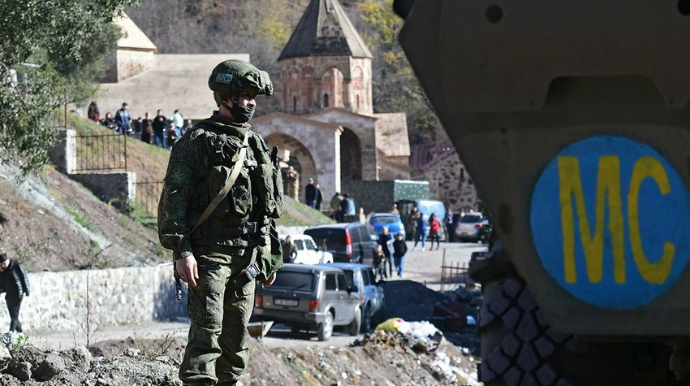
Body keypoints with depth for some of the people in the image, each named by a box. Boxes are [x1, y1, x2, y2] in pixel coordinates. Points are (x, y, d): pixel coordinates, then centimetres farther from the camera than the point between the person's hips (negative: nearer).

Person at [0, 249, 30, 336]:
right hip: (9, 294, 7)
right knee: (12, 314, 9)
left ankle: (12, 330, -23)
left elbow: (24, 276, -7)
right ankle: (19, 330, 20)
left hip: (18, 293, -7)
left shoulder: (16, 265, -9)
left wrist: (26, 290, -10)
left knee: (15, 313, -14)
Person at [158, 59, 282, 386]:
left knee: (237, 337, 9)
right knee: (207, 331, -13)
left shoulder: (256, 145, 18)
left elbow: (270, 206, 23)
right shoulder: (197, 141, -4)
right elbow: (173, 197, -10)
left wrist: (271, 257, 19)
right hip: (209, 253, -7)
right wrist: (181, 251, -19)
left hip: (247, 257, 7)